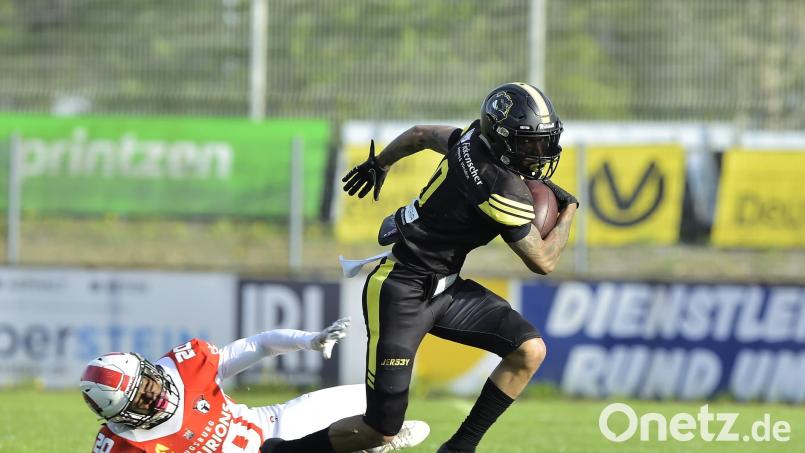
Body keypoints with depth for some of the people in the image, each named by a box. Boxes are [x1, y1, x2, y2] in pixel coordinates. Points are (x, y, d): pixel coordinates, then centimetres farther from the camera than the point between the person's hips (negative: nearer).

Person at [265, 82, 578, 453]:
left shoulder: (472, 141, -1)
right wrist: (569, 210, 1)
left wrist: (379, 163, 39)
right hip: (402, 294, -9)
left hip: (444, 287, 9)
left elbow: (420, 134, 20)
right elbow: (543, 261, -14)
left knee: (530, 351, -6)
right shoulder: (503, 189, -26)